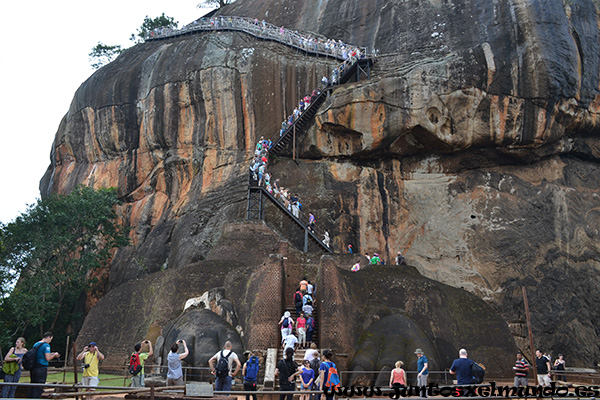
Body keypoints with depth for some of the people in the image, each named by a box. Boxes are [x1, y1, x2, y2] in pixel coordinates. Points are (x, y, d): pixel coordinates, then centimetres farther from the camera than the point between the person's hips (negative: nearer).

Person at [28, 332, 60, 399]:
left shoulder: (36, 344, 15)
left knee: (32, 386, 14)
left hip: (33, 368, 8)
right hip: (42, 369, -8)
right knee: (39, 388, -2)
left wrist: (50, 354, 21)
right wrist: (54, 355, 2)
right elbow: (48, 358, -17)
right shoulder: (46, 345, -11)